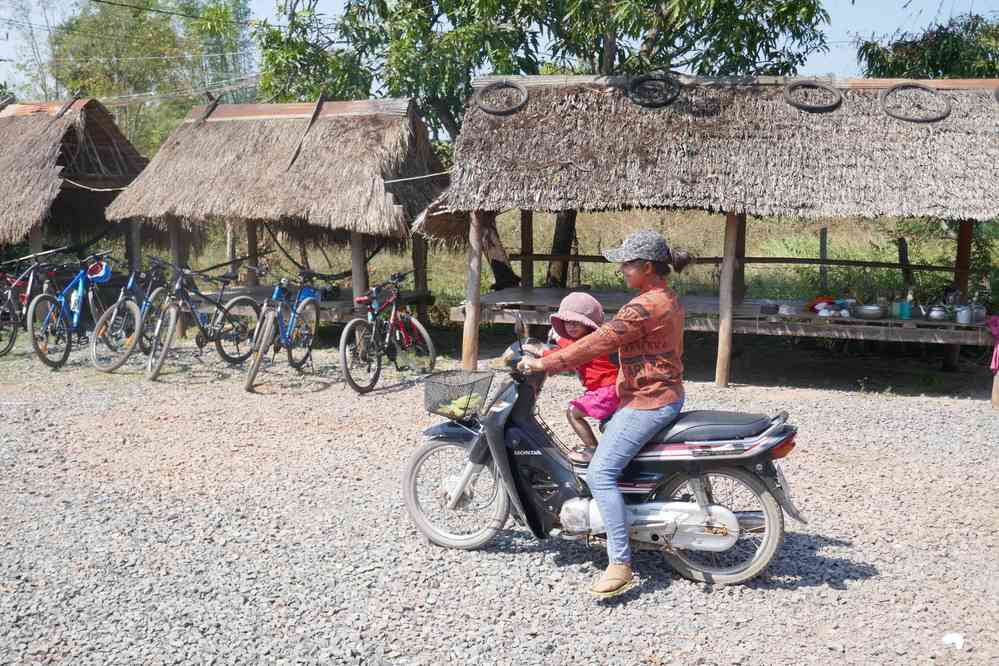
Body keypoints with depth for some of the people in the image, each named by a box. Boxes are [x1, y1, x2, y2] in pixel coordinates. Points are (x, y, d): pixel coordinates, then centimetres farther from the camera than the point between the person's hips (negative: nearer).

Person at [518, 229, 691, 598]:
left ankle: (620, 564, -16)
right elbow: (613, 337, 18)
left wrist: (545, 364, -16)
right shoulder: (668, 298, 11)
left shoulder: (645, 306, -21)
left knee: (600, 474, -16)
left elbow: (598, 343, -23)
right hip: (667, 394, 11)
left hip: (647, 402, -11)